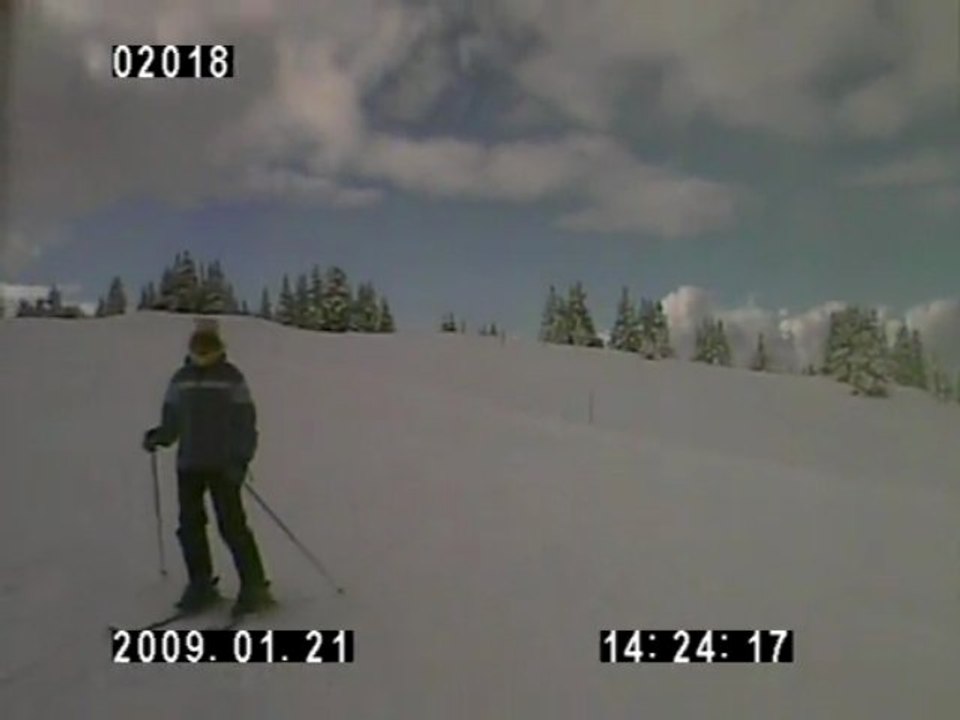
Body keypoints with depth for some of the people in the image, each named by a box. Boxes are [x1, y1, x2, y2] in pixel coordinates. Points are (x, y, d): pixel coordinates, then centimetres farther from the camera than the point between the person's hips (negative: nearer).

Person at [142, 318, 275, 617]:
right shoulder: (181, 379, 10)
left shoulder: (232, 377, -3)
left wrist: (241, 459, -16)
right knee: (189, 525, 7)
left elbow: (245, 422, -7)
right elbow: (172, 421, 16)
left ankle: (254, 587, 0)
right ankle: (201, 586, 21)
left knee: (232, 525, -7)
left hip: (223, 465, -5)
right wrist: (157, 436, -4)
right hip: (188, 465, 5)